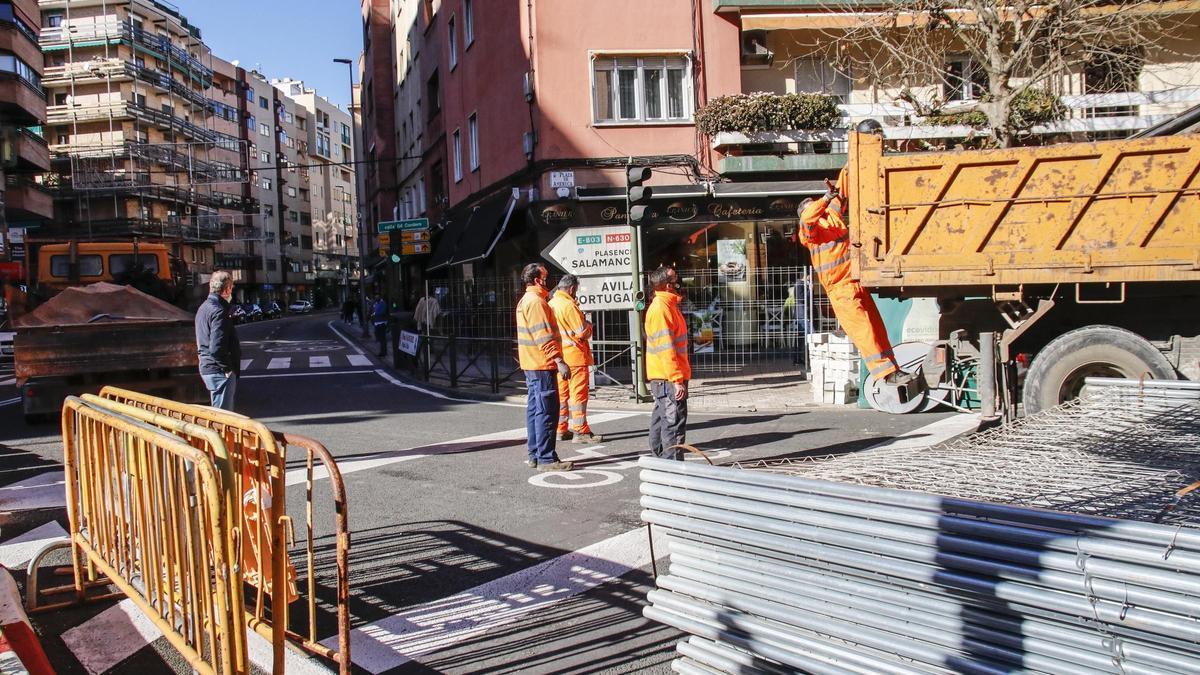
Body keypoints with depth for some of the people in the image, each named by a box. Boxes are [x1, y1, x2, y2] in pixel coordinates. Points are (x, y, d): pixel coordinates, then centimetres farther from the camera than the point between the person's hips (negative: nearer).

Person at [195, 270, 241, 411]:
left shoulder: (204, 308, 13)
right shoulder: (219, 311, -19)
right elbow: (216, 348, -26)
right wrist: (227, 368, -15)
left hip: (207, 368, 10)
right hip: (220, 372, -10)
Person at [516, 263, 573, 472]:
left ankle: (535, 456, 18)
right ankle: (546, 458, -7)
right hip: (542, 364, -11)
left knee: (535, 409, 13)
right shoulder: (536, 301, -14)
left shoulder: (525, 301, 18)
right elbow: (544, 336, -22)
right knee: (547, 411, -8)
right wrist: (559, 361, -25)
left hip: (532, 364, 11)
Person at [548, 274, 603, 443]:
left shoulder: (551, 304, 9)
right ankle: (580, 431, -2)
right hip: (575, 355, -8)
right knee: (578, 394, -4)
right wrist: (588, 325, 3)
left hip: (560, 356, 8)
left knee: (561, 393, 12)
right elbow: (583, 332, -18)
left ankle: (561, 429, 17)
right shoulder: (569, 305, -16)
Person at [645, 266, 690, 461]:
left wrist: (679, 375, 20)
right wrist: (677, 379, -24)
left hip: (664, 379, 11)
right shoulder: (660, 308, -17)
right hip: (668, 379, -10)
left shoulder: (668, 304, 16)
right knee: (674, 423, -8)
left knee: (662, 420, 16)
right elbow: (665, 348, -22)